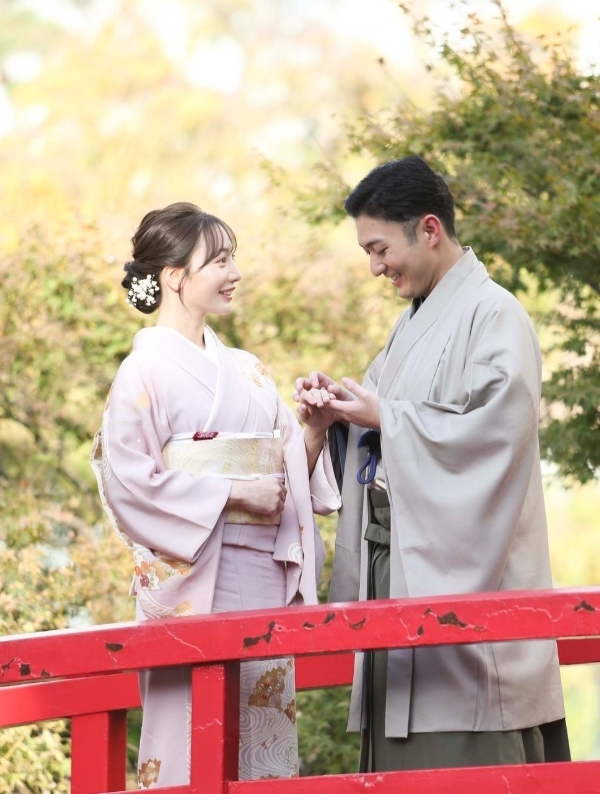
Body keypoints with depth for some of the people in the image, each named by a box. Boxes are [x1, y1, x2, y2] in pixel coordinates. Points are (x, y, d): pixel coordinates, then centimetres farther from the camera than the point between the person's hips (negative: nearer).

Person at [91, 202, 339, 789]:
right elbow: (126, 480, -13)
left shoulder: (244, 370, 15)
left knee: (265, 733, 5)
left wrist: (314, 429, -4)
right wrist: (233, 495, -14)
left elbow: (290, 469, 16)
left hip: (267, 579, 6)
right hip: (195, 580, -6)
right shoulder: (147, 370, -4)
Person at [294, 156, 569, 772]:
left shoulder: (493, 316, -8)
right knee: (402, 753, 5)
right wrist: (335, 416, 3)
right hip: (396, 569, 8)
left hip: (460, 576, -8)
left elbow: (495, 431, -18)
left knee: (459, 757, -10)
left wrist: (383, 417, -12)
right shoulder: (413, 323, 19)